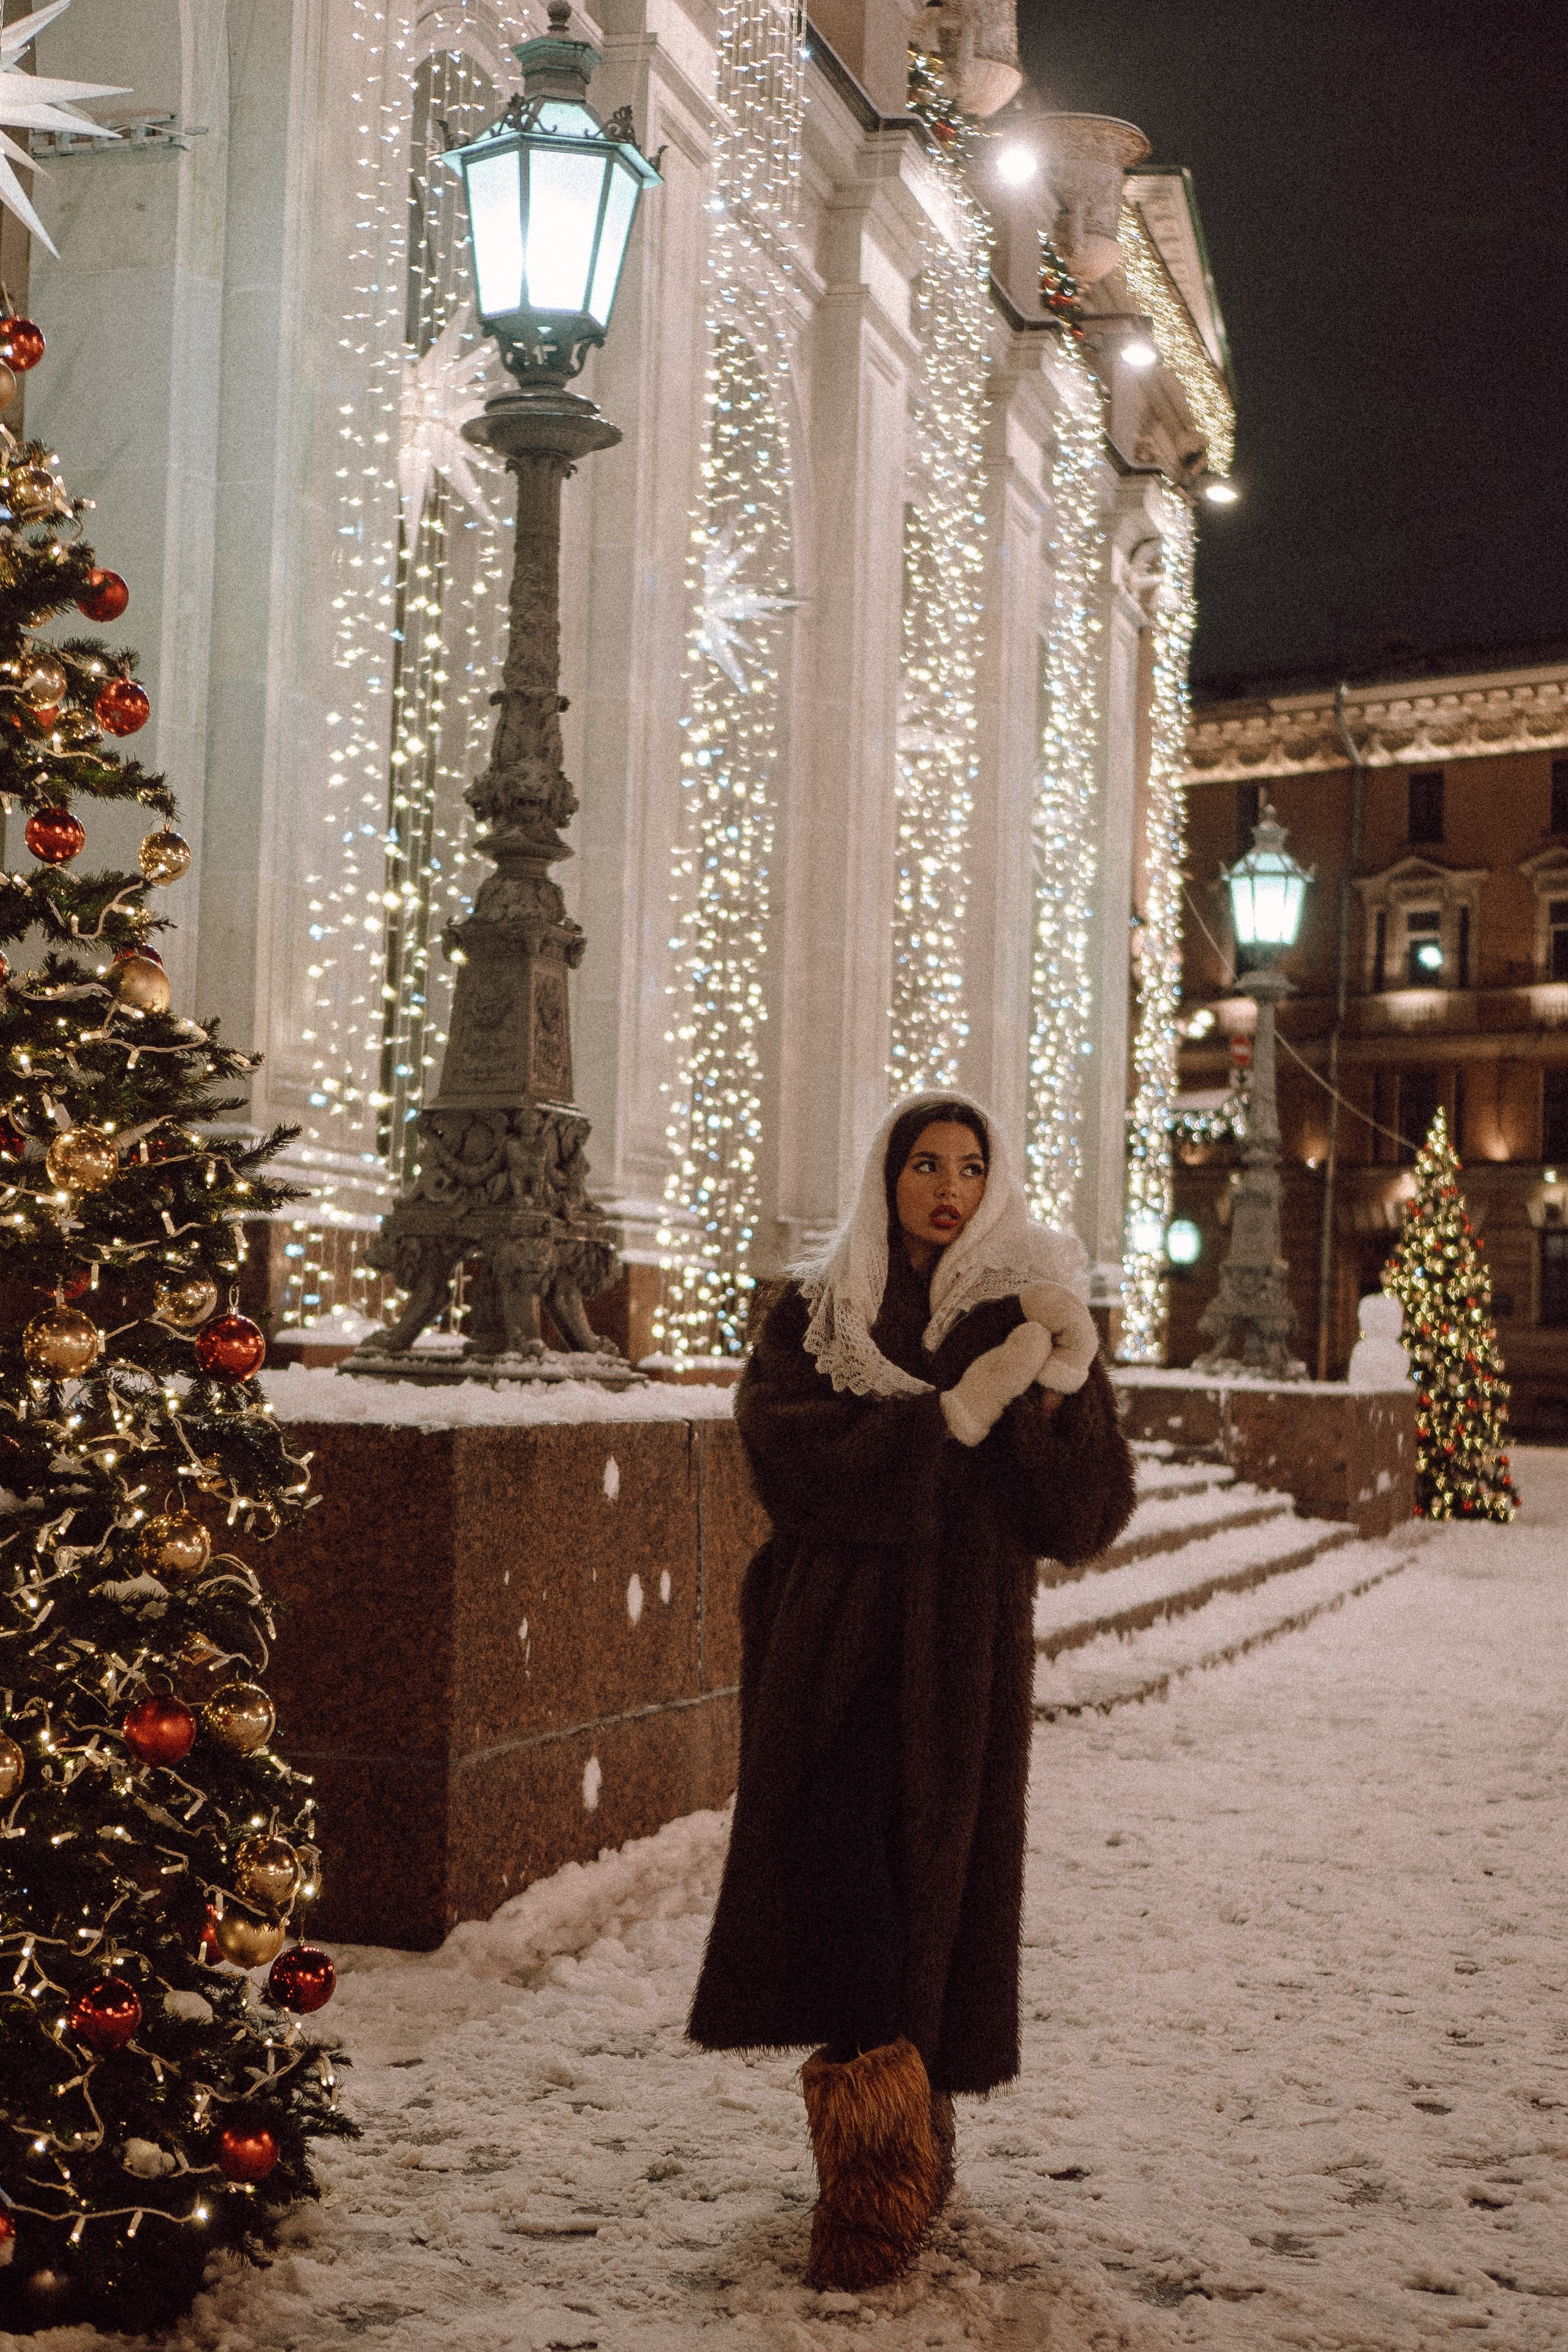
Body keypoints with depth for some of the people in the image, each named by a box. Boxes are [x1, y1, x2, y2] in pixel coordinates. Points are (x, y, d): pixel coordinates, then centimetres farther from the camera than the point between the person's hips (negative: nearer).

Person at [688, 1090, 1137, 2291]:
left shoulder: (1022, 1317, 4)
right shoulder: (812, 1313, 5)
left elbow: (1088, 1514, -6)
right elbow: (794, 1460, -13)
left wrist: (1069, 1380, -22)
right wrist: (960, 1410, -20)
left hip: (962, 1659, 0)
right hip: (829, 1653, 0)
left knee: (930, 1892, 3)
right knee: (838, 1883, -7)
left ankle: (895, 2162, 21)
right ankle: (888, 2155, 8)